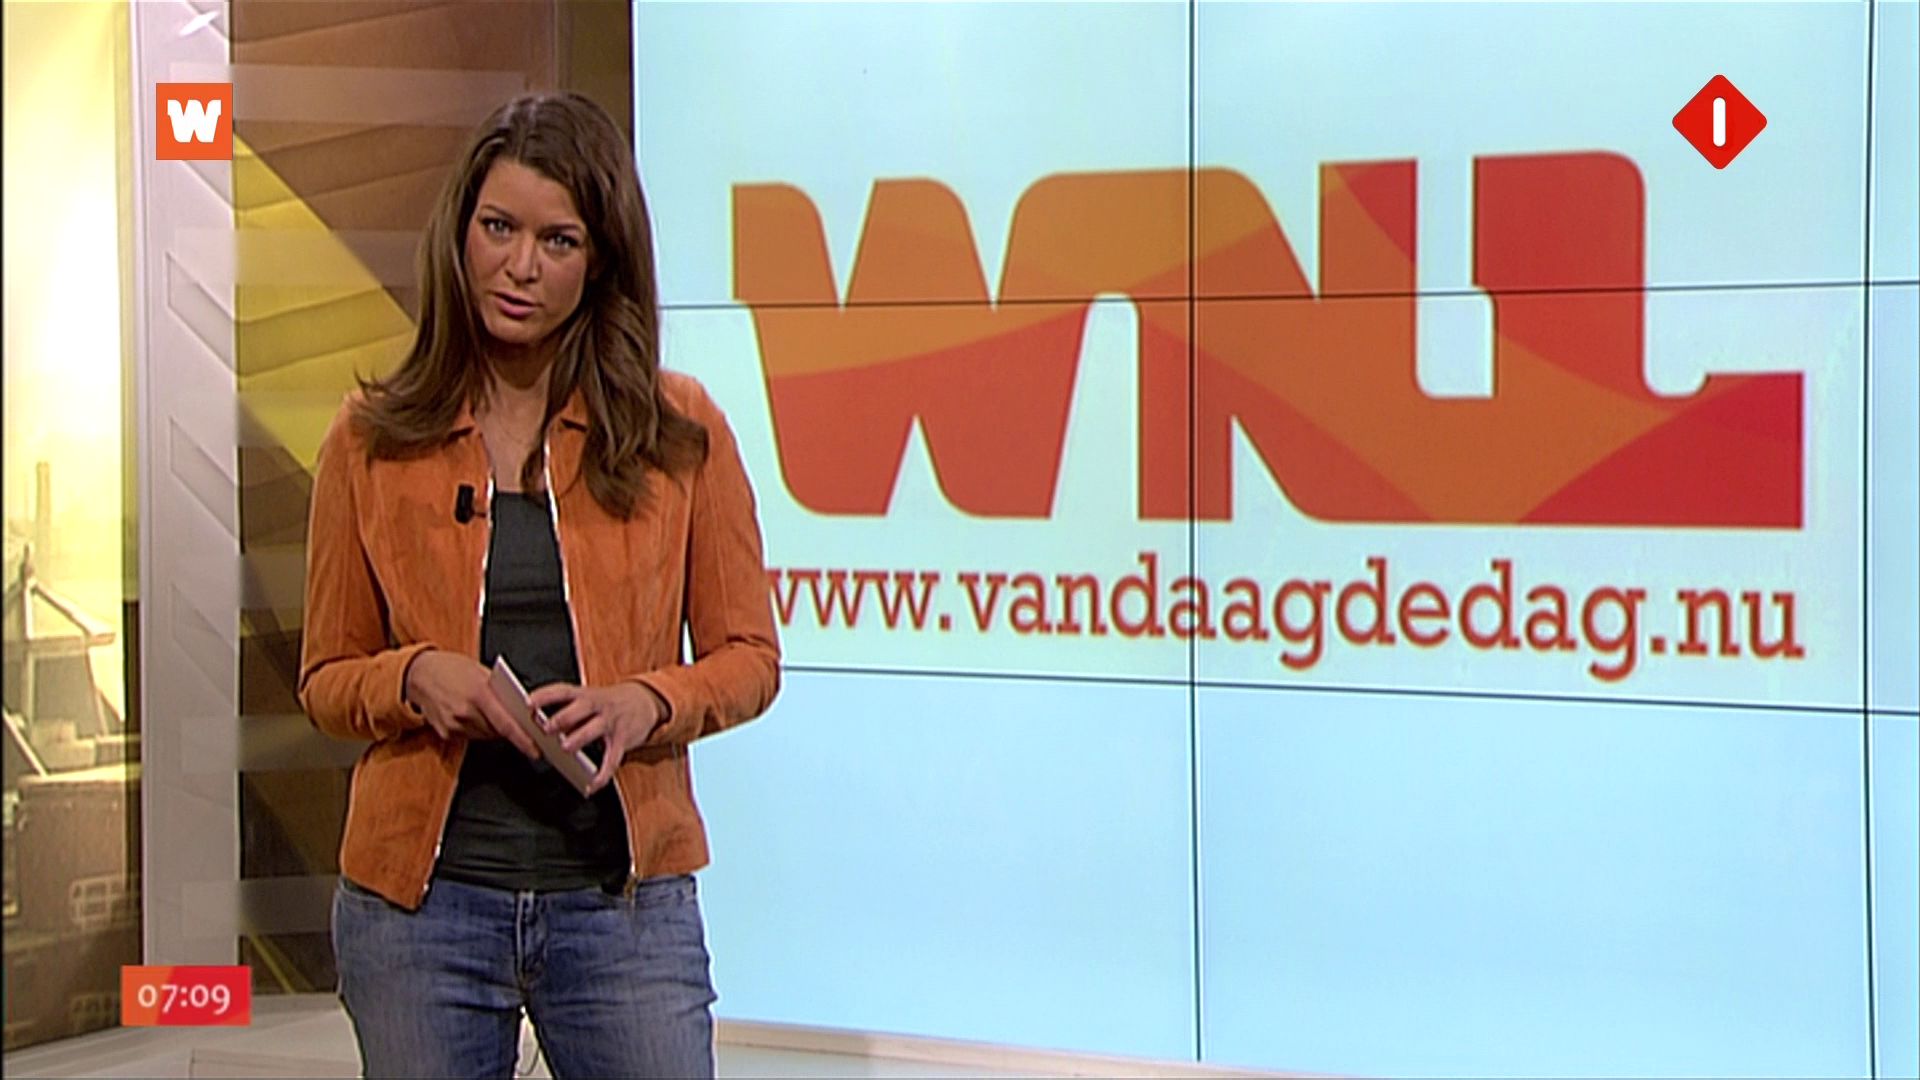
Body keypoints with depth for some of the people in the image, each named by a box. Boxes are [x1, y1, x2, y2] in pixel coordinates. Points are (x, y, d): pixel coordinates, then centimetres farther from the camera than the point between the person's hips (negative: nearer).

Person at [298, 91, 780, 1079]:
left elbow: (747, 656, 6)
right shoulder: (375, 438, 4)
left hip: (623, 899, -1)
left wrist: (644, 702, -14)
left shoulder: (679, 431, 1)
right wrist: (415, 679, -12)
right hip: (421, 897, 1)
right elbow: (327, 678, 9)